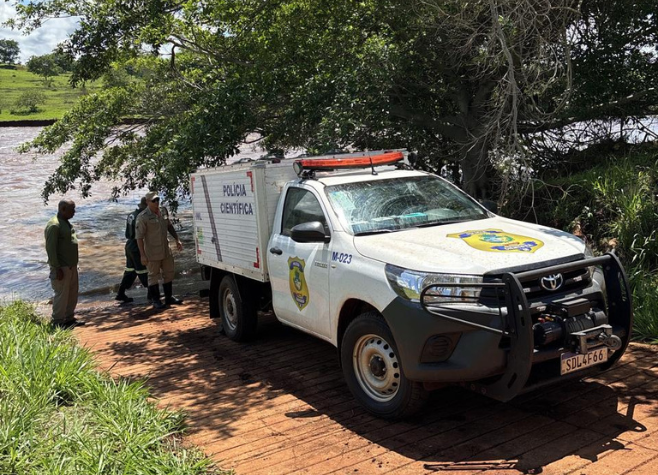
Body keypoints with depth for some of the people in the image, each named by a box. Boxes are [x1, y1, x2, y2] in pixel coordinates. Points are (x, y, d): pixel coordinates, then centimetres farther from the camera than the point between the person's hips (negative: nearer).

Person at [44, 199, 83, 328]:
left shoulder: (66, 223, 13)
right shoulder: (54, 225, -18)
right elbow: (50, 248, -21)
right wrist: (57, 268, -22)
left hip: (71, 266, 10)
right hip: (61, 268, -10)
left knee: (73, 293, 15)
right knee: (61, 294, -4)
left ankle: (69, 318, 25)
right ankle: (58, 322, 5)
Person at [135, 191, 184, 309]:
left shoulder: (163, 211, 5)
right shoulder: (143, 217, -15)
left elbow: (170, 226, 20)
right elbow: (139, 237, -16)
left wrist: (177, 240, 15)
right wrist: (142, 255, -19)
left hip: (166, 250, 7)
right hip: (152, 253, -7)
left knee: (168, 273, 14)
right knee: (153, 276, 4)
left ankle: (169, 297, 26)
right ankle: (155, 300, 13)